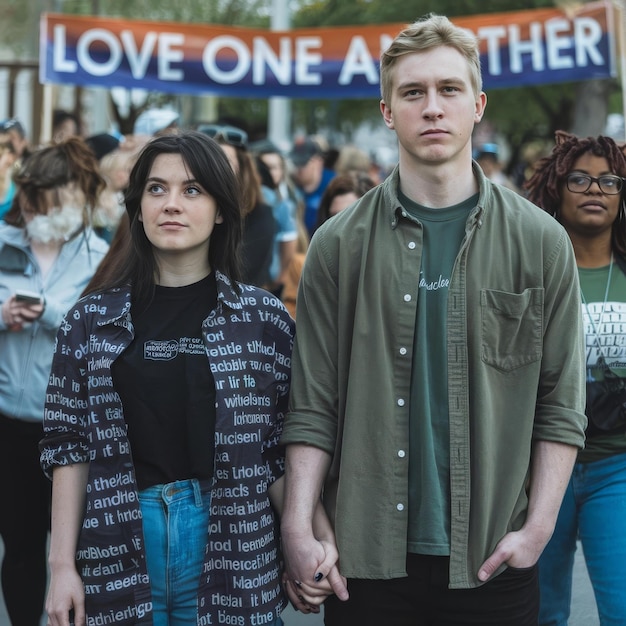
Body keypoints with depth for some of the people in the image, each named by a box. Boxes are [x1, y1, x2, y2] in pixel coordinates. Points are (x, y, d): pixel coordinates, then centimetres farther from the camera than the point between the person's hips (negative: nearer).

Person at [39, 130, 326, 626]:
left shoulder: (264, 319, 1)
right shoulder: (93, 319, 4)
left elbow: (282, 451, 0)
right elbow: (70, 448, 3)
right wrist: (63, 565, -2)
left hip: (232, 544, -1)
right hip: (119, 553, 1)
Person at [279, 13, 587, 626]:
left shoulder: (540, 242, 3)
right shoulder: (339, 245, 3)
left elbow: (560, 403, 2)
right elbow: (312, 406, 1)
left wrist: (538, 526, -6)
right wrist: (297, 529, -7)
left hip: (491, 559, 0)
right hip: (364, 559, 0)